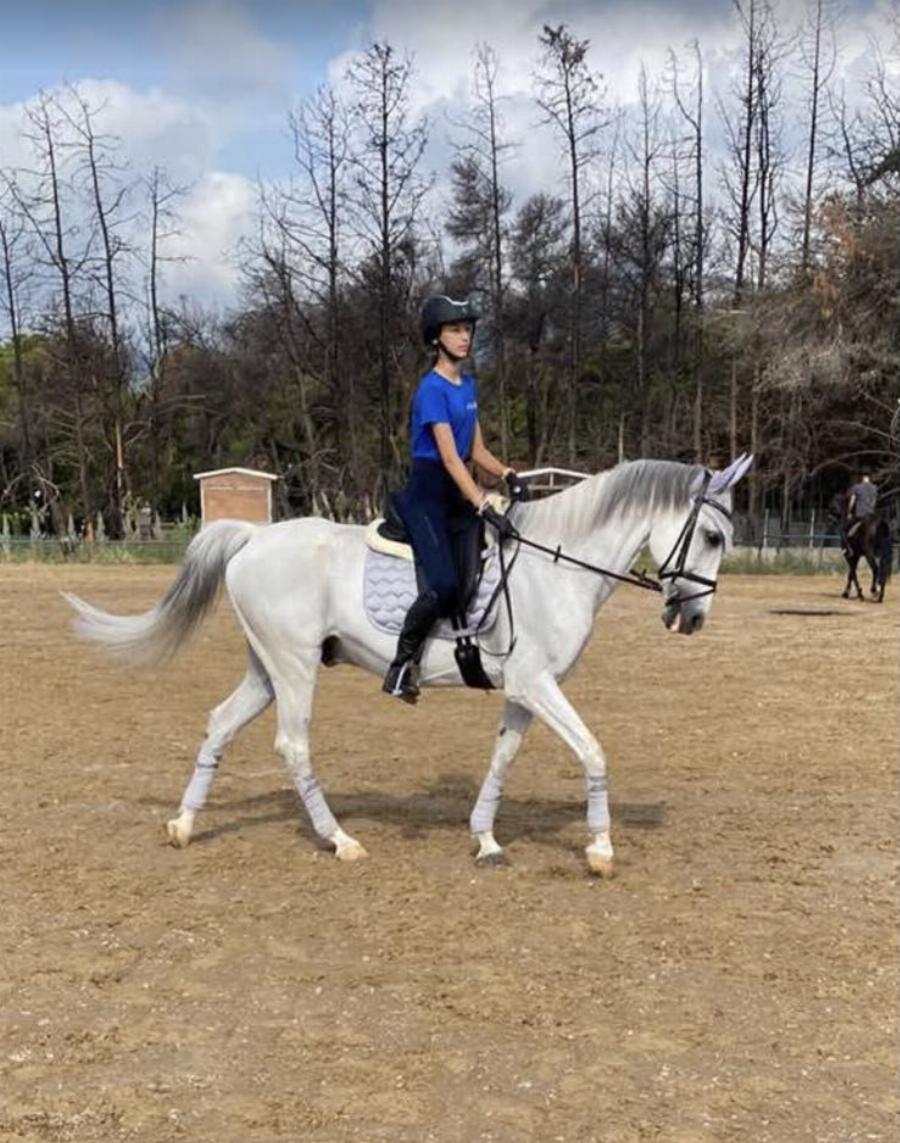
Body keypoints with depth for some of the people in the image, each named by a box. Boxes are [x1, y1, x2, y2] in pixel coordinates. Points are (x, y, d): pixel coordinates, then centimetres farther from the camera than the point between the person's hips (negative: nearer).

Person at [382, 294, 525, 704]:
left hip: (455, 495, 9)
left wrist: (506, 473, -5)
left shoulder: (469, 385, 12)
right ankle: (402, 663, -4)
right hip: (425, 492, -9)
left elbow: (476, 449, 15)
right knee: (443, 585, -21)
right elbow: (449, 457, -23)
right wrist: (485, 508, -31)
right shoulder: (432, 389, -13)